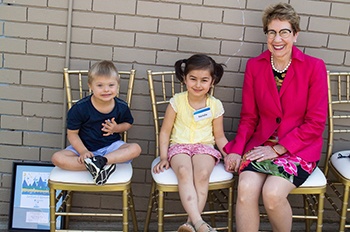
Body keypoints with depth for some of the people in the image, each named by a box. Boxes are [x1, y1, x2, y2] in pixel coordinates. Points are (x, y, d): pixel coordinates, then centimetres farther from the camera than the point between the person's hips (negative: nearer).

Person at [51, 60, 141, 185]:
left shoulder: (121, 107, -7)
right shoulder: (79, 108, -14)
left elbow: (128, 123, 13)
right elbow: (72, 133, -7)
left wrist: (117, 128, -10)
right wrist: (83, 152, -23)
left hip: (111, 146, 1)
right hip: (84, 147, -1)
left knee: (135, 149, -26)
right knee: (57, 158, -27)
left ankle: (101, 161, -36)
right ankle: (103, 166, -34)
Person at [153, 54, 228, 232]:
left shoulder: (215, 105, 3)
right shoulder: (177, 101, -1)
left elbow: (220, 137, 11)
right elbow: (165, 132, 4)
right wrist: (163, 158, -5)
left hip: (205, 147, 1)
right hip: (179, 146, -1)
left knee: (202, 174, -33)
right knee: (184, 171, -35)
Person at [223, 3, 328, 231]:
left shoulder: (314, 67, -6)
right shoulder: (254, 66, 4)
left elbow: (316, 123, -7)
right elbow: (249, 117, 8)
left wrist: (277, 149, -12)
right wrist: (237, 150, -8)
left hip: (301, 147, -2)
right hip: (262, 143, 2)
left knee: (272, 193, -28)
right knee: (246, 189, -27)